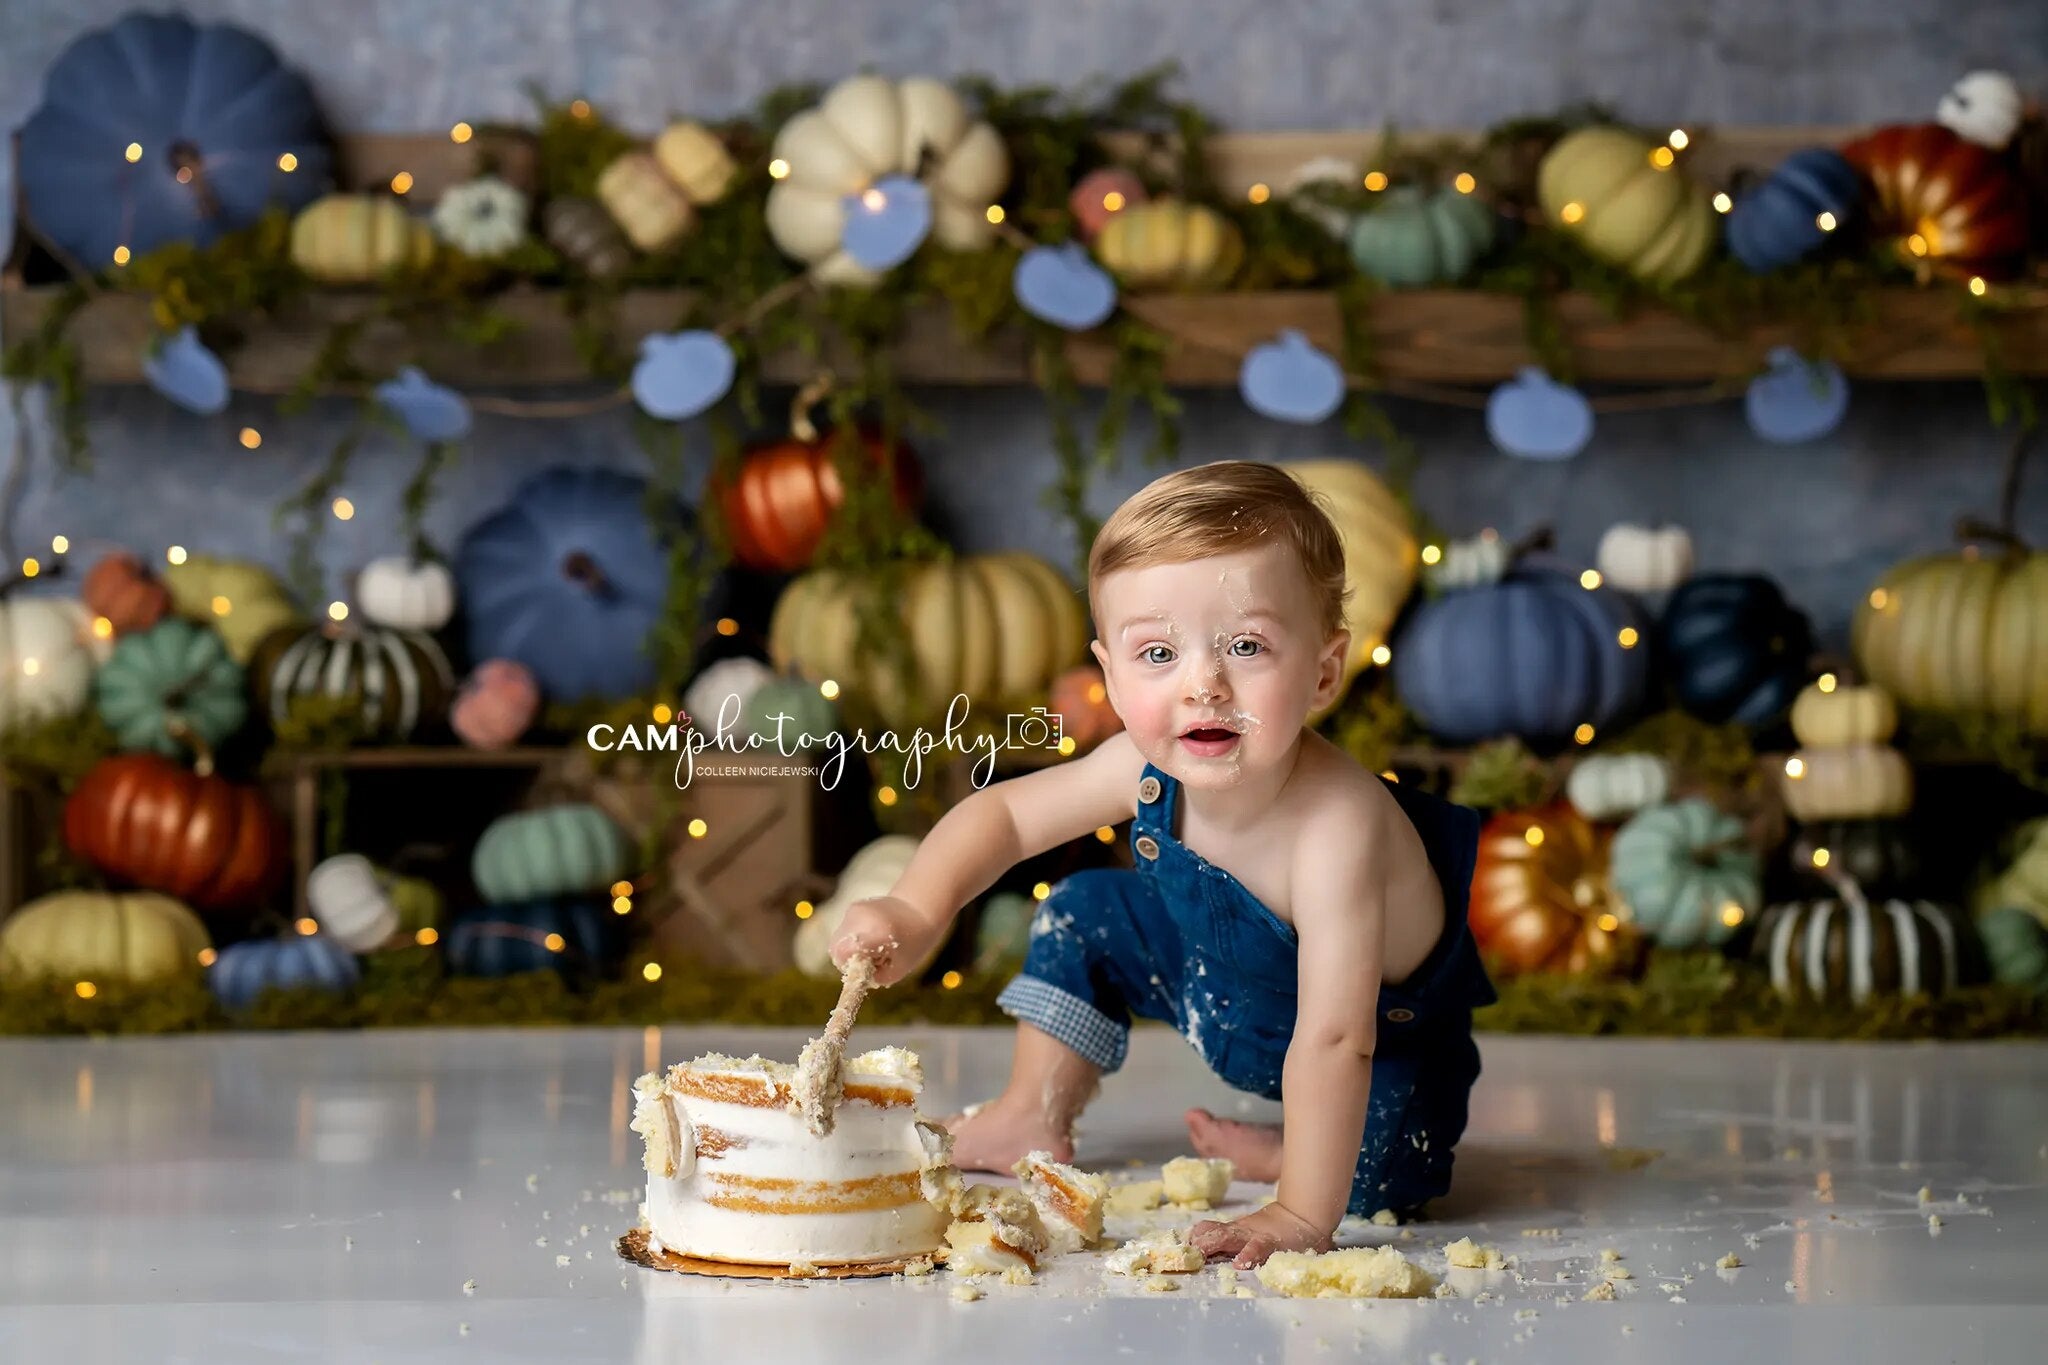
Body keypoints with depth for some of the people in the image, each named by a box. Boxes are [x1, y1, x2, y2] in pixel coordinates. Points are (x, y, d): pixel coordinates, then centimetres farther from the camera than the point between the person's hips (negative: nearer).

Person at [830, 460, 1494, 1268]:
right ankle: (1034, 1119, 21)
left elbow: (1335, 1039, -45)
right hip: (1218, 984, 6)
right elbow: (1002, 814, -8)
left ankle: (1263, 1153, 3)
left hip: (1388, 1043, -6)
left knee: (1375, 1178, -29)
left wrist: (1301, 1216, -47)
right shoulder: (1149, 768, -24)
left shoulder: (1336, 827, -44)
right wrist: (917, 912, -26)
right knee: (1081, 916, 2)